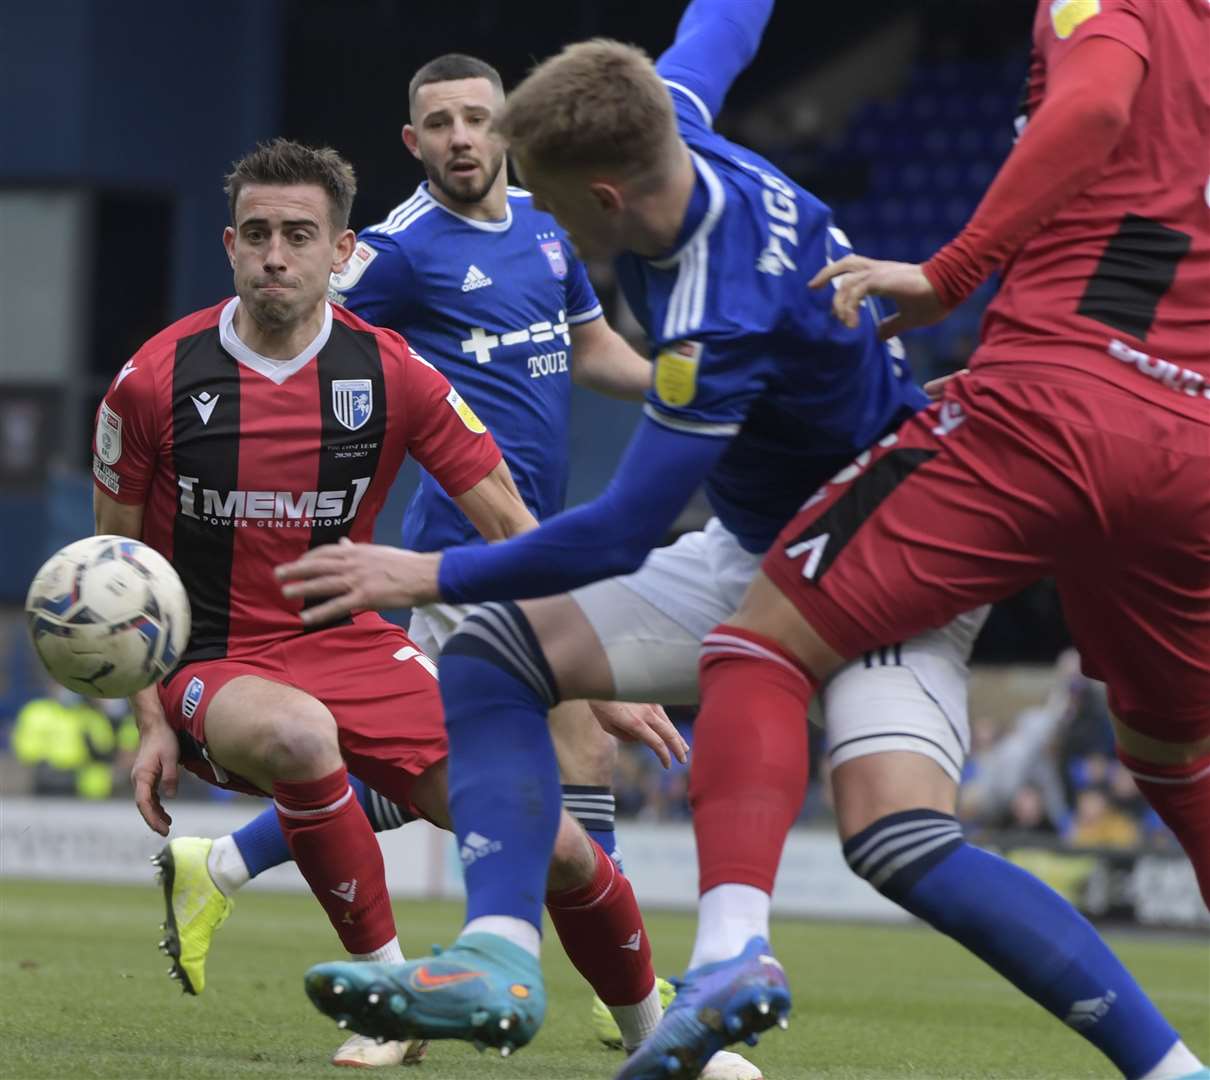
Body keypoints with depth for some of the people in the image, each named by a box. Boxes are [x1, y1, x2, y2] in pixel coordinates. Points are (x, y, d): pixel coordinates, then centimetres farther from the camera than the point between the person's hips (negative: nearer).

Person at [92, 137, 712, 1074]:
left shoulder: (392, 374, -5)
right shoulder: (155, 382, -8)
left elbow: (509, 525, -3)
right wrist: (152, 722, -7)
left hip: (354, 646, 2)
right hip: (213, 668, -2)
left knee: (552, 846, -11)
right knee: (297, 733, -41)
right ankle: (387, 980, -21)